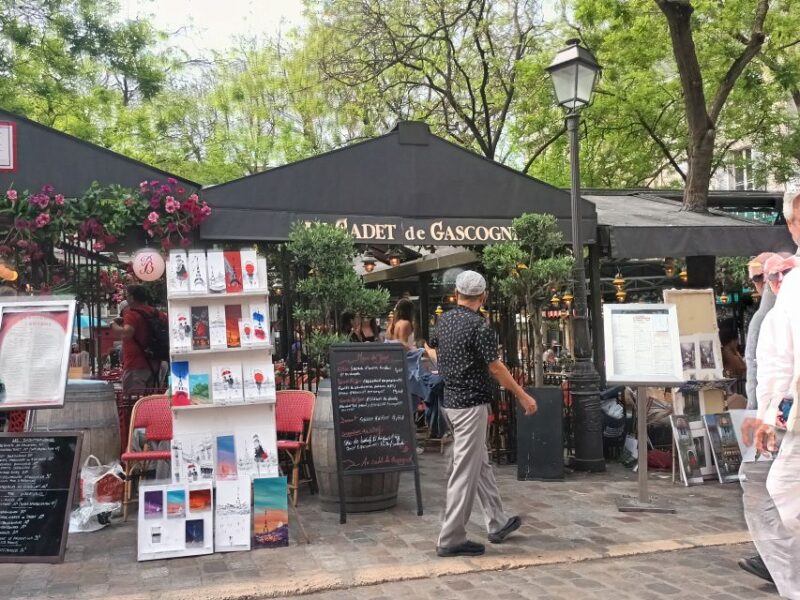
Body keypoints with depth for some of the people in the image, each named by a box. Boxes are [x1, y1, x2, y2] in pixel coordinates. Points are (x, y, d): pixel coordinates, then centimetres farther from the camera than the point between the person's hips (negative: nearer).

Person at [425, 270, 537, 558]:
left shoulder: (444, 320, 7)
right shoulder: (479, 325, -17)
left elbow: (430, 349, 25)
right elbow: (495, 368, -17)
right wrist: (523, 396, -8)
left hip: (451, 400, 9)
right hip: (471, 404, -9)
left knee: (481, 465, 18)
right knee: (465, 471, -3)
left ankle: (498, 524, 29)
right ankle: (451, 539, 3)